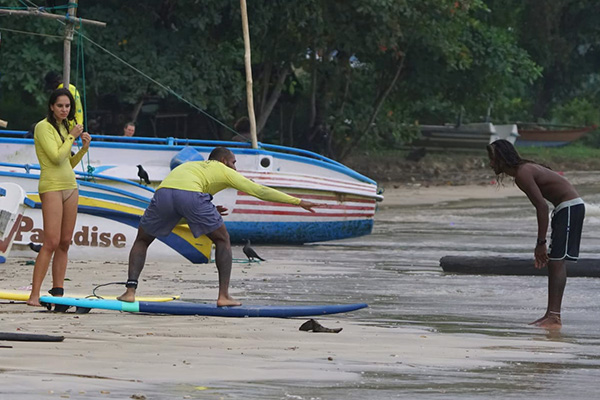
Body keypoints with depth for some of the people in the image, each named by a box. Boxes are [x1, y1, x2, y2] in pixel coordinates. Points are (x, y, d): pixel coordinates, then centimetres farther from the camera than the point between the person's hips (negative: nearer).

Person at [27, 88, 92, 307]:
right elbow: (57, 157, -17)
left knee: (65, 243, 6)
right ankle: (35, 294, -16)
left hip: (70, 186, 8)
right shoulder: (44, 127, -8)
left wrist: (84, 148, 7)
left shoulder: (63, 127, 15)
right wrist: (71, 136, -7)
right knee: (51, 242, -15)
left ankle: (58, 292, 9)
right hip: (52, 186, -8)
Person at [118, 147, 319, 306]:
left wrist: (210, 212, 36)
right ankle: (223, 295, 11)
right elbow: (260, 191, 26)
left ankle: (130, 290, 5)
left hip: (163, 192, 4)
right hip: (191, 195, -4)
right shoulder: (223, 171, 29)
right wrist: (297, 201, 30)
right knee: (222, 240, 18)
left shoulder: (191, 165, 43)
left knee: (142, 241, 24)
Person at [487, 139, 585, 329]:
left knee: (556, 261, -14)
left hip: (570, 207, -10)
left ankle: (554, 317, -19)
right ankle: (551, 314, 15)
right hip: (566, 207, 10)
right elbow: (542, 206, 20)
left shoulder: (523, 175, -16)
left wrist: (541, 243, -19)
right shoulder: (525, 169, 15)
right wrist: (540, 245, 21)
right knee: (554, 262, 12)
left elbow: (542, 206, -21)